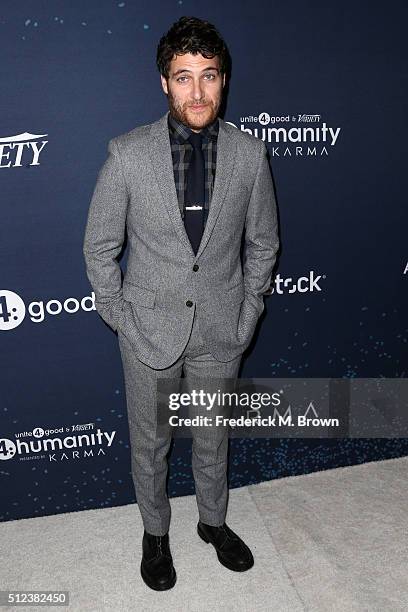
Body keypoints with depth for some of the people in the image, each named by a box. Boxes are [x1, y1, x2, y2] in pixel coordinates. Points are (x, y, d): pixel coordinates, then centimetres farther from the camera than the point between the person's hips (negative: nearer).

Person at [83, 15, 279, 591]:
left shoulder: (249, 153, -6)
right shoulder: (128, 154, -12)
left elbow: (262, 241, 5)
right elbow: (100, 246, -3)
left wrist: (248, 311, 2)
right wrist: (118, 314, -4)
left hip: (221, 329, 2)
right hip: (150, 328, -1)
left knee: (213, 436, 21)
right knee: (150, 441, 17)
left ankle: (213, 521, 48)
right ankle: (155, 533, 45)